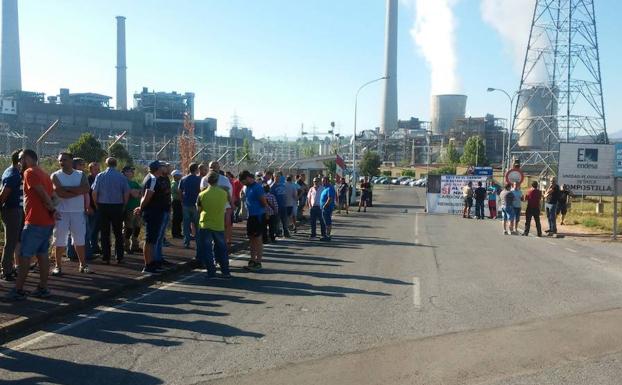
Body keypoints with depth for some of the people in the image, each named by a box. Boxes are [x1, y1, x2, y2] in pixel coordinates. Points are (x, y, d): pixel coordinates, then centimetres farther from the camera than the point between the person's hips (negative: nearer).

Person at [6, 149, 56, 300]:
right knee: (42, 255, 11)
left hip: (34, 222, -8)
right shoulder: (44, 174, 18)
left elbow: (43, 194, -17)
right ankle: (43, 288, 14)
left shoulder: (29, 172, -9)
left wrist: (52, 210, -9)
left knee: (24, 256, -2)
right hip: (47, 222, 9)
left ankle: (18, 290, 2)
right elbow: (51, 195, 14)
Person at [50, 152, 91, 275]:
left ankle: (83, 265, 17)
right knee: (59, 241, 1)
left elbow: (86, 189, -12)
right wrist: (78, 191, -12)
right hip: (61, 212, -2)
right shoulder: (55, 176, 0)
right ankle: (58, 266, 10)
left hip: (78, 212, 2)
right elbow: (59, 193, -15)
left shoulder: (81, 175, 7)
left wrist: (67, 188, -16)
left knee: (80, 240, 8)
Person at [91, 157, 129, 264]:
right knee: (118, 233, 8)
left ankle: (106, 258, 7)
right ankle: (119, 257, 8)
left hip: (103, 206, 0)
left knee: (105, 233, 6)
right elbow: (127, 193, -3)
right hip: (118, 207, 0)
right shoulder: (122, 177, -3)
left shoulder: (100, 176, -3)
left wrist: (97, 205, 8)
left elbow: (94, 192, -5)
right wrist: (123, 205, 10)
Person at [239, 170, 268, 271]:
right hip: (250, 216, 9)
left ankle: (258, 263, 4)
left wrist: (257, 209, 1)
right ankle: (252, 261, 22)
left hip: (258, 216, -9)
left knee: (258, 239, -2)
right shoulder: (248, 187, 10)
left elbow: (264, 203, -14)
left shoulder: (257, 187, -17)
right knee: (251, 239, 13)